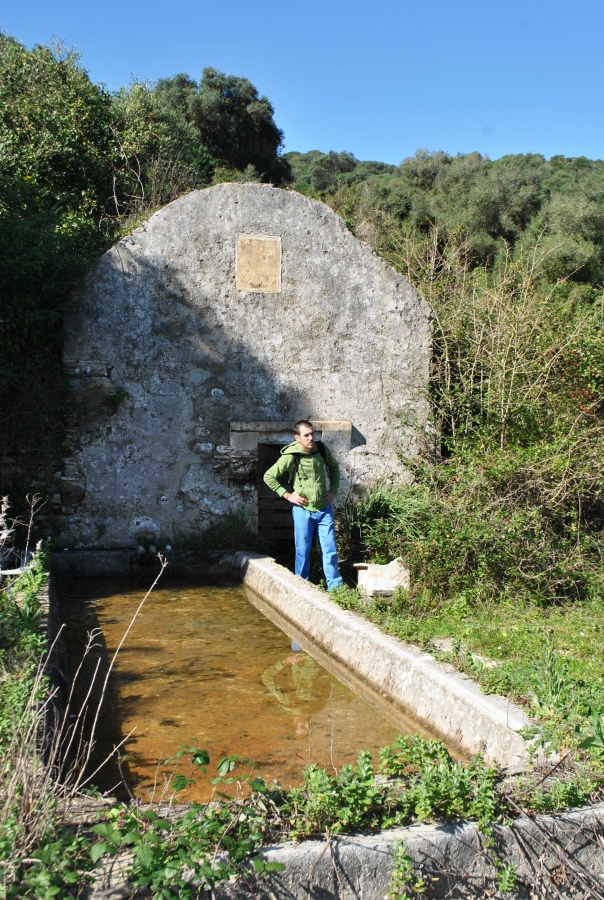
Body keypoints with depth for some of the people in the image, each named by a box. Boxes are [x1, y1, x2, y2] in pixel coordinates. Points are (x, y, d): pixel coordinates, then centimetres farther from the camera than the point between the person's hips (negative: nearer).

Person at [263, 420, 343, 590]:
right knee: (303, 551, 7)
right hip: (302, 510, -3)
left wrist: (333, 490, 7)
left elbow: (334, 467, 17)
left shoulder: (322, 449, -3)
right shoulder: (290, 456, -14)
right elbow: (268, 476, -6)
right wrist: (287, 495, -9)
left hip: (324, 509, 3)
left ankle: (335, 586, 14)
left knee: (330, 549, 4)